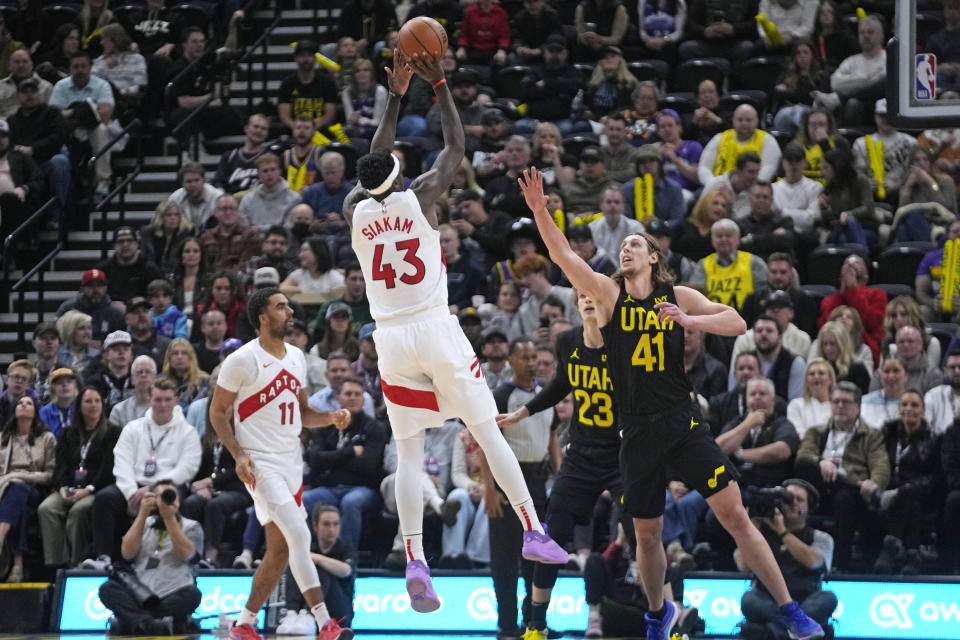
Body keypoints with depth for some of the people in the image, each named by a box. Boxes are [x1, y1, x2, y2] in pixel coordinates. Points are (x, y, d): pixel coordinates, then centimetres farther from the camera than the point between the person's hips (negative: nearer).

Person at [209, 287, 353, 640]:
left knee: (279, 551, 10)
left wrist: (330, 418, -1)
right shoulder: (242, 360, -10)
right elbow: (218, 412, -5)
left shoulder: (296, 357, 11)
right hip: (261, 464, -8)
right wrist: (239, 455, -16)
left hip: (292, 462, 8)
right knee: (300, 536, -18)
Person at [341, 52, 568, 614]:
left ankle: (415, 561, -12)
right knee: (488, 432, 7)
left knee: (409, 453, 3)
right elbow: (457, 147, 9)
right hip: (438, 333, -2)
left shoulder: (355, 210, 3)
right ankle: (534, 534, 8)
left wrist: (396, 97, 27)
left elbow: (375, 160, 22)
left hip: (391, 339, 2)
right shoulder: (418, 198, -5)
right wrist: (439, 84, 16)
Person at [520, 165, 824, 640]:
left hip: (683, 423, -1)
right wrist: (539, 211, -23)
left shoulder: (679, 297, 5)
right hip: (638, 434, 1)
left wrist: (688, 320, -17)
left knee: (735, 516, -8)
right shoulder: (608, 293, 4)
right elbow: (563, 256, -10)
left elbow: (737, 324, -2)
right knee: (647, 535, 10)